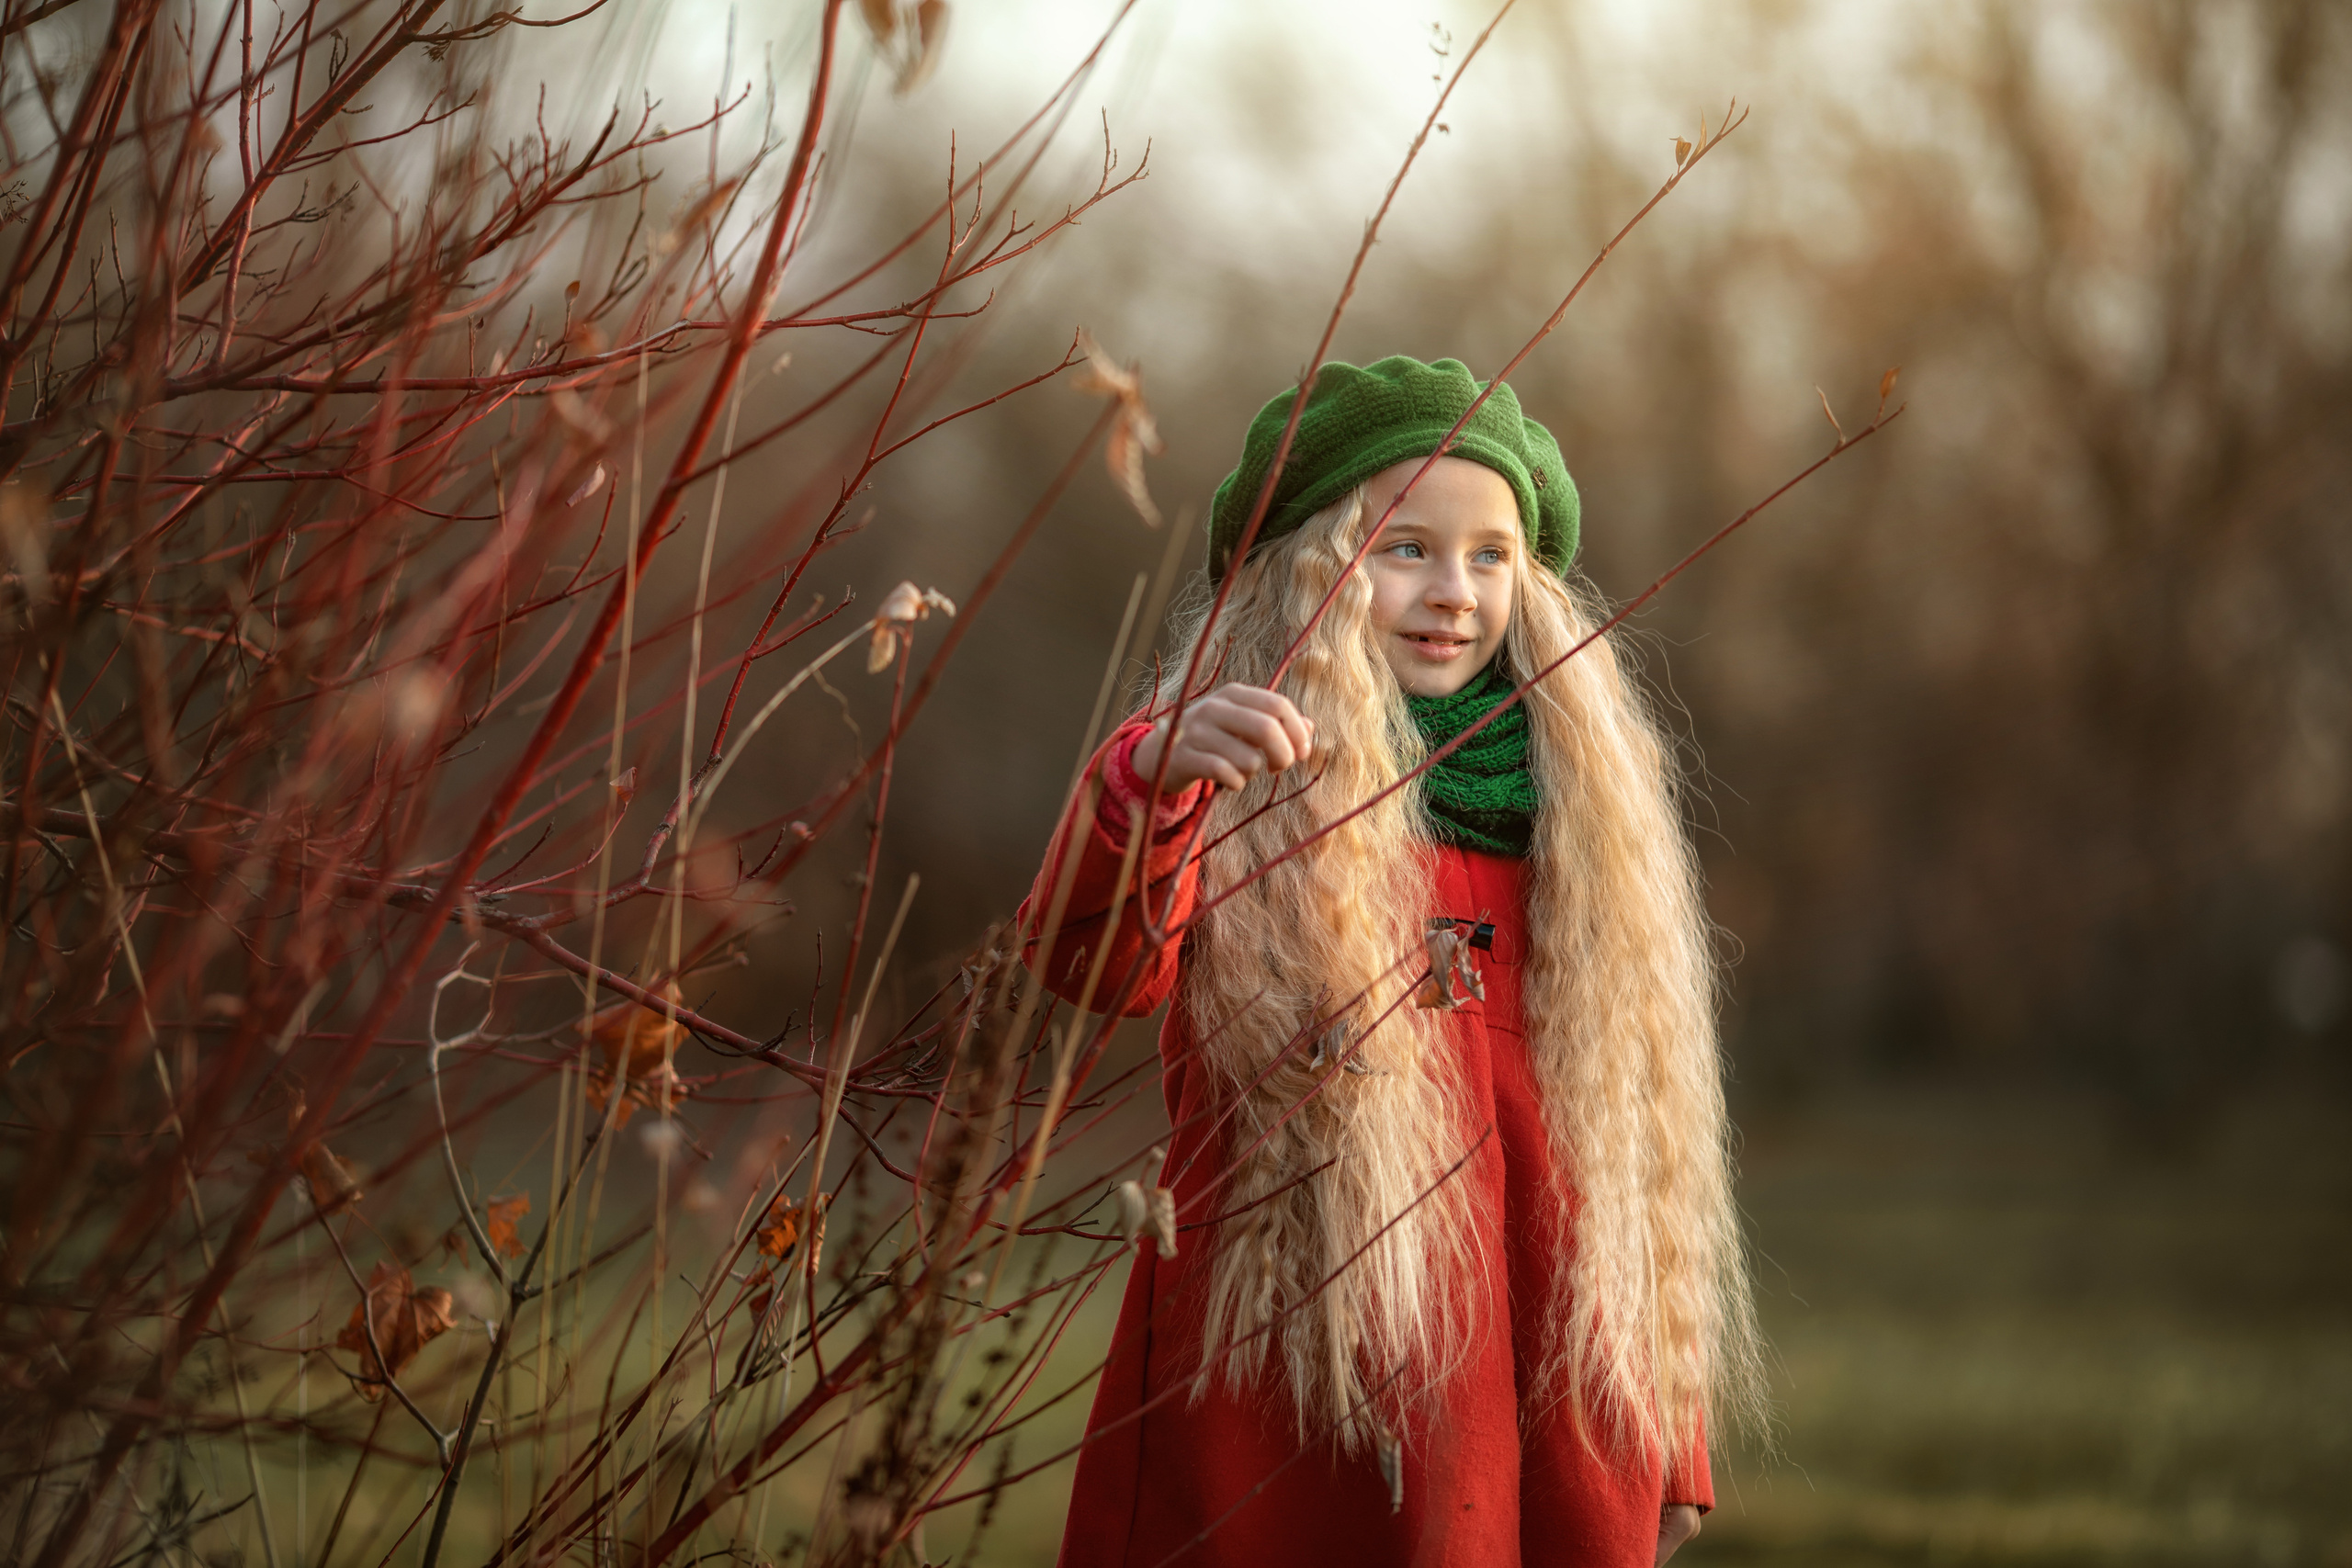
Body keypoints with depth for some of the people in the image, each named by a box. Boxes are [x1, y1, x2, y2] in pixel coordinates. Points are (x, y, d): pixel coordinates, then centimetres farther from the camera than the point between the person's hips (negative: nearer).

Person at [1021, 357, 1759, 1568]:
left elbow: (1622, 1129, 16)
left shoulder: (1567, 816, 11)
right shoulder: (1232, 787, -2)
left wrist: (1667, 1446, 15)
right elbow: (1094, 964, -22)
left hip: (1537, 1398, 4)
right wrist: (1150, 776, -41)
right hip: (1278, 1375, -4)